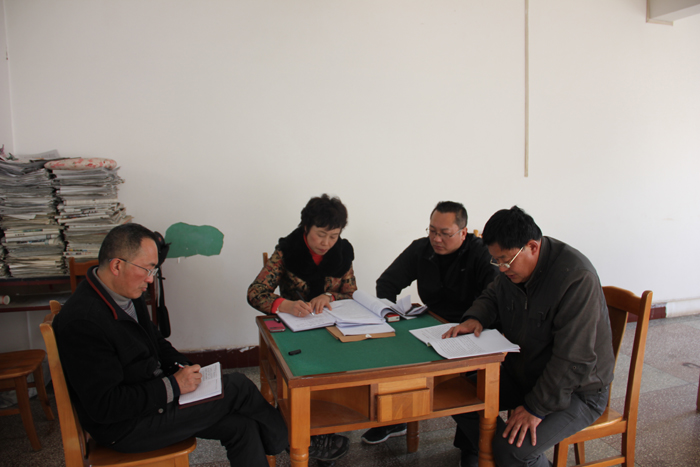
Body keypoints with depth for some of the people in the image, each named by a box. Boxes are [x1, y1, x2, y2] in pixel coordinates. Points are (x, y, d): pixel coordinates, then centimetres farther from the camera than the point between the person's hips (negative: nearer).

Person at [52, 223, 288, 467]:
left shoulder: (127, 292, 2)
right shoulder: (82, 321, -27)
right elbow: (104, 407, -27)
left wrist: (181, 367, -1)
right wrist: (173, 386, -23)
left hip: (152, 393, 9)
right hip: (125, 427, -9)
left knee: (241, 427, -5)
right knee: (237, 386, -10)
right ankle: (283, 440, 14)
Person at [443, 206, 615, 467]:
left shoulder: (576, 278, -29)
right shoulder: (513, 268, -4)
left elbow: (574, 361, -28)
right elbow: (492, 296, 16)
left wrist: (537, 408, -25)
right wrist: (475, 318, -6)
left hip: (576, 390, -7)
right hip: (522, 372, 8)